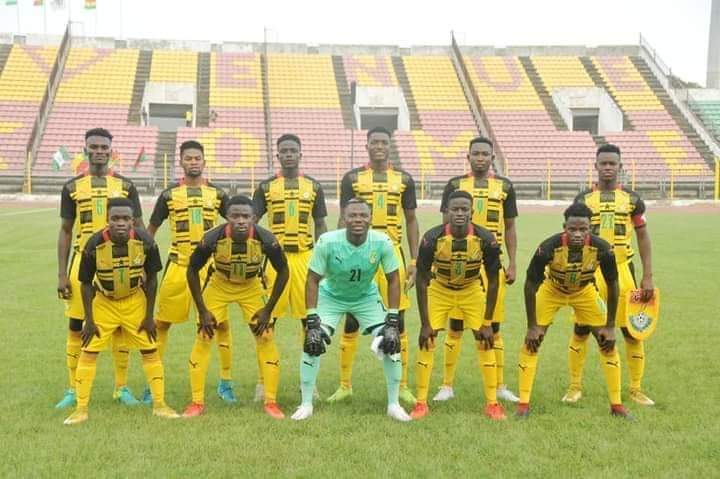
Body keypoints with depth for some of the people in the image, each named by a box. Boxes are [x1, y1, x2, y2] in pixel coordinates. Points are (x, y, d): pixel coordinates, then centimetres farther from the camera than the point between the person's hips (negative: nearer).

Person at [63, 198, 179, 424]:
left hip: (135, 301, 1)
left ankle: (159, 404, 16)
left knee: (150, 350, 3)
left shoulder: (145, 242, -21)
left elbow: (151, 278, -7)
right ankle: (81, 409, 6)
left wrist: (149, 316, -6)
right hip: (103, 302, -1)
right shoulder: (95, 244, -24)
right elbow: (86, 283, -11)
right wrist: (89, 320, -10)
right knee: (88, 352, -5)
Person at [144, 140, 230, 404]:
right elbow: (150, 230, 10)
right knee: (162, 323, 3)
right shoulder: (169, 195, 4)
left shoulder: (217, 194, 7)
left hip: (210, 266, 1)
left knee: (221, 324, 1)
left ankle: (225, 381, 14)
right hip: (178, 266, -1)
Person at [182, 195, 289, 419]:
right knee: (202, 339, -5)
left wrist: (268, 309, -14)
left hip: (251, 287, 0)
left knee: (266, 338, -7)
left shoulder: (265, 239, -29)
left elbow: (282, 271, -12)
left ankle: (271, 402, 5)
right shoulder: (213, 238, -30)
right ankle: (197, 402, 7)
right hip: (219, 286, 0)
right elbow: (192, 271, -13)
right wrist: (202, 311, -14)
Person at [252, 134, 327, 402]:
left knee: (309, 319, 3)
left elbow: (320, 226, 11)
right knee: (268, 320, 1)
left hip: (305, 257, 1)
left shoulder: (313, 187, 9)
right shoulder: (267, 187, 5)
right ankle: (262, 381, 11)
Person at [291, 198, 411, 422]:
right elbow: (313, 280, -19)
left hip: (366, 297, 1)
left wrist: (393, 321, -18)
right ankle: (306, 404, 6)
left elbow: (393, 280, -13)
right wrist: (312, 321, -24)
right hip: (331, 296, -1)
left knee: (391, 342, -10)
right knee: (312, 343, -15)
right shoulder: (327, 242, -30)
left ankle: (394, 404, 8)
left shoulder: (382, 242, -26)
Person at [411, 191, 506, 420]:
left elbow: (492, 282, -14)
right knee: (426, 343, -7)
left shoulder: (486, 240, -27)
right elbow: (422, 281, -18)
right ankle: (421, 403, 5)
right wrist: (425, 324, -18)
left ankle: (492, 404, 9)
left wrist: (487, 323, -14)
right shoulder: (432, 238, -28)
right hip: (439, 290, 0)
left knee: (486, 342, -4)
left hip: (472, 291, 1)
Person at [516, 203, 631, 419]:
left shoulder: (602, 248, -31)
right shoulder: (548, 247, -36)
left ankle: (616, 404, 11)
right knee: (531, 341, -10)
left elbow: (612, 286, -14)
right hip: (551, 290, -1)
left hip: (584, 292, 2)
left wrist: (610, 326, -12)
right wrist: (532, 326, -20)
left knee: (608, 342, -2)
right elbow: (531, 286, -22)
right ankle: (523, 403, 0)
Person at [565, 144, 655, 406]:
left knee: (632, 331, 3)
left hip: (622, 271, 0)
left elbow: (643, 238, 8)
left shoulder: (632, 199, 5)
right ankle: (575, 387, 17)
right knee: (581, 330, 2)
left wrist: (648, 276, 3)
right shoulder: (583, 199, 4)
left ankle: (636, 389, 17)